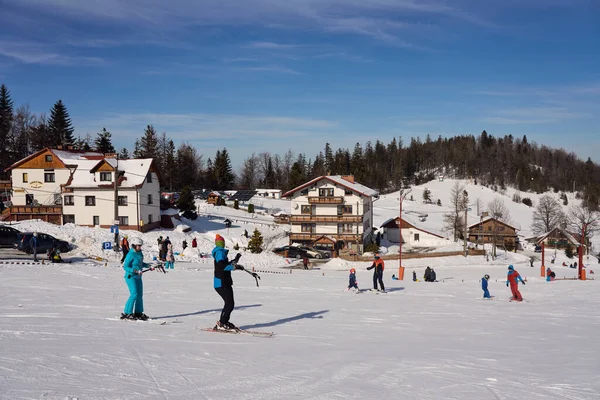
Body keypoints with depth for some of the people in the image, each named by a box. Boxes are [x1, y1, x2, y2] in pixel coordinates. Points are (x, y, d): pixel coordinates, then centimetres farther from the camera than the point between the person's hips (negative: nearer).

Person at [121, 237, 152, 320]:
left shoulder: (140, 253, 7)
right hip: (131, 277, -8)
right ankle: (126, 313, -9)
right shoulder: (130, 255, -17)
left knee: (140, 295, 11)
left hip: (138, 277, 8)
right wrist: (135, 271, -25)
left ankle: (138, 312, 22)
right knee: (134, 294, -15)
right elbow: (125, 267, -17)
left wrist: (148, 265, 7)